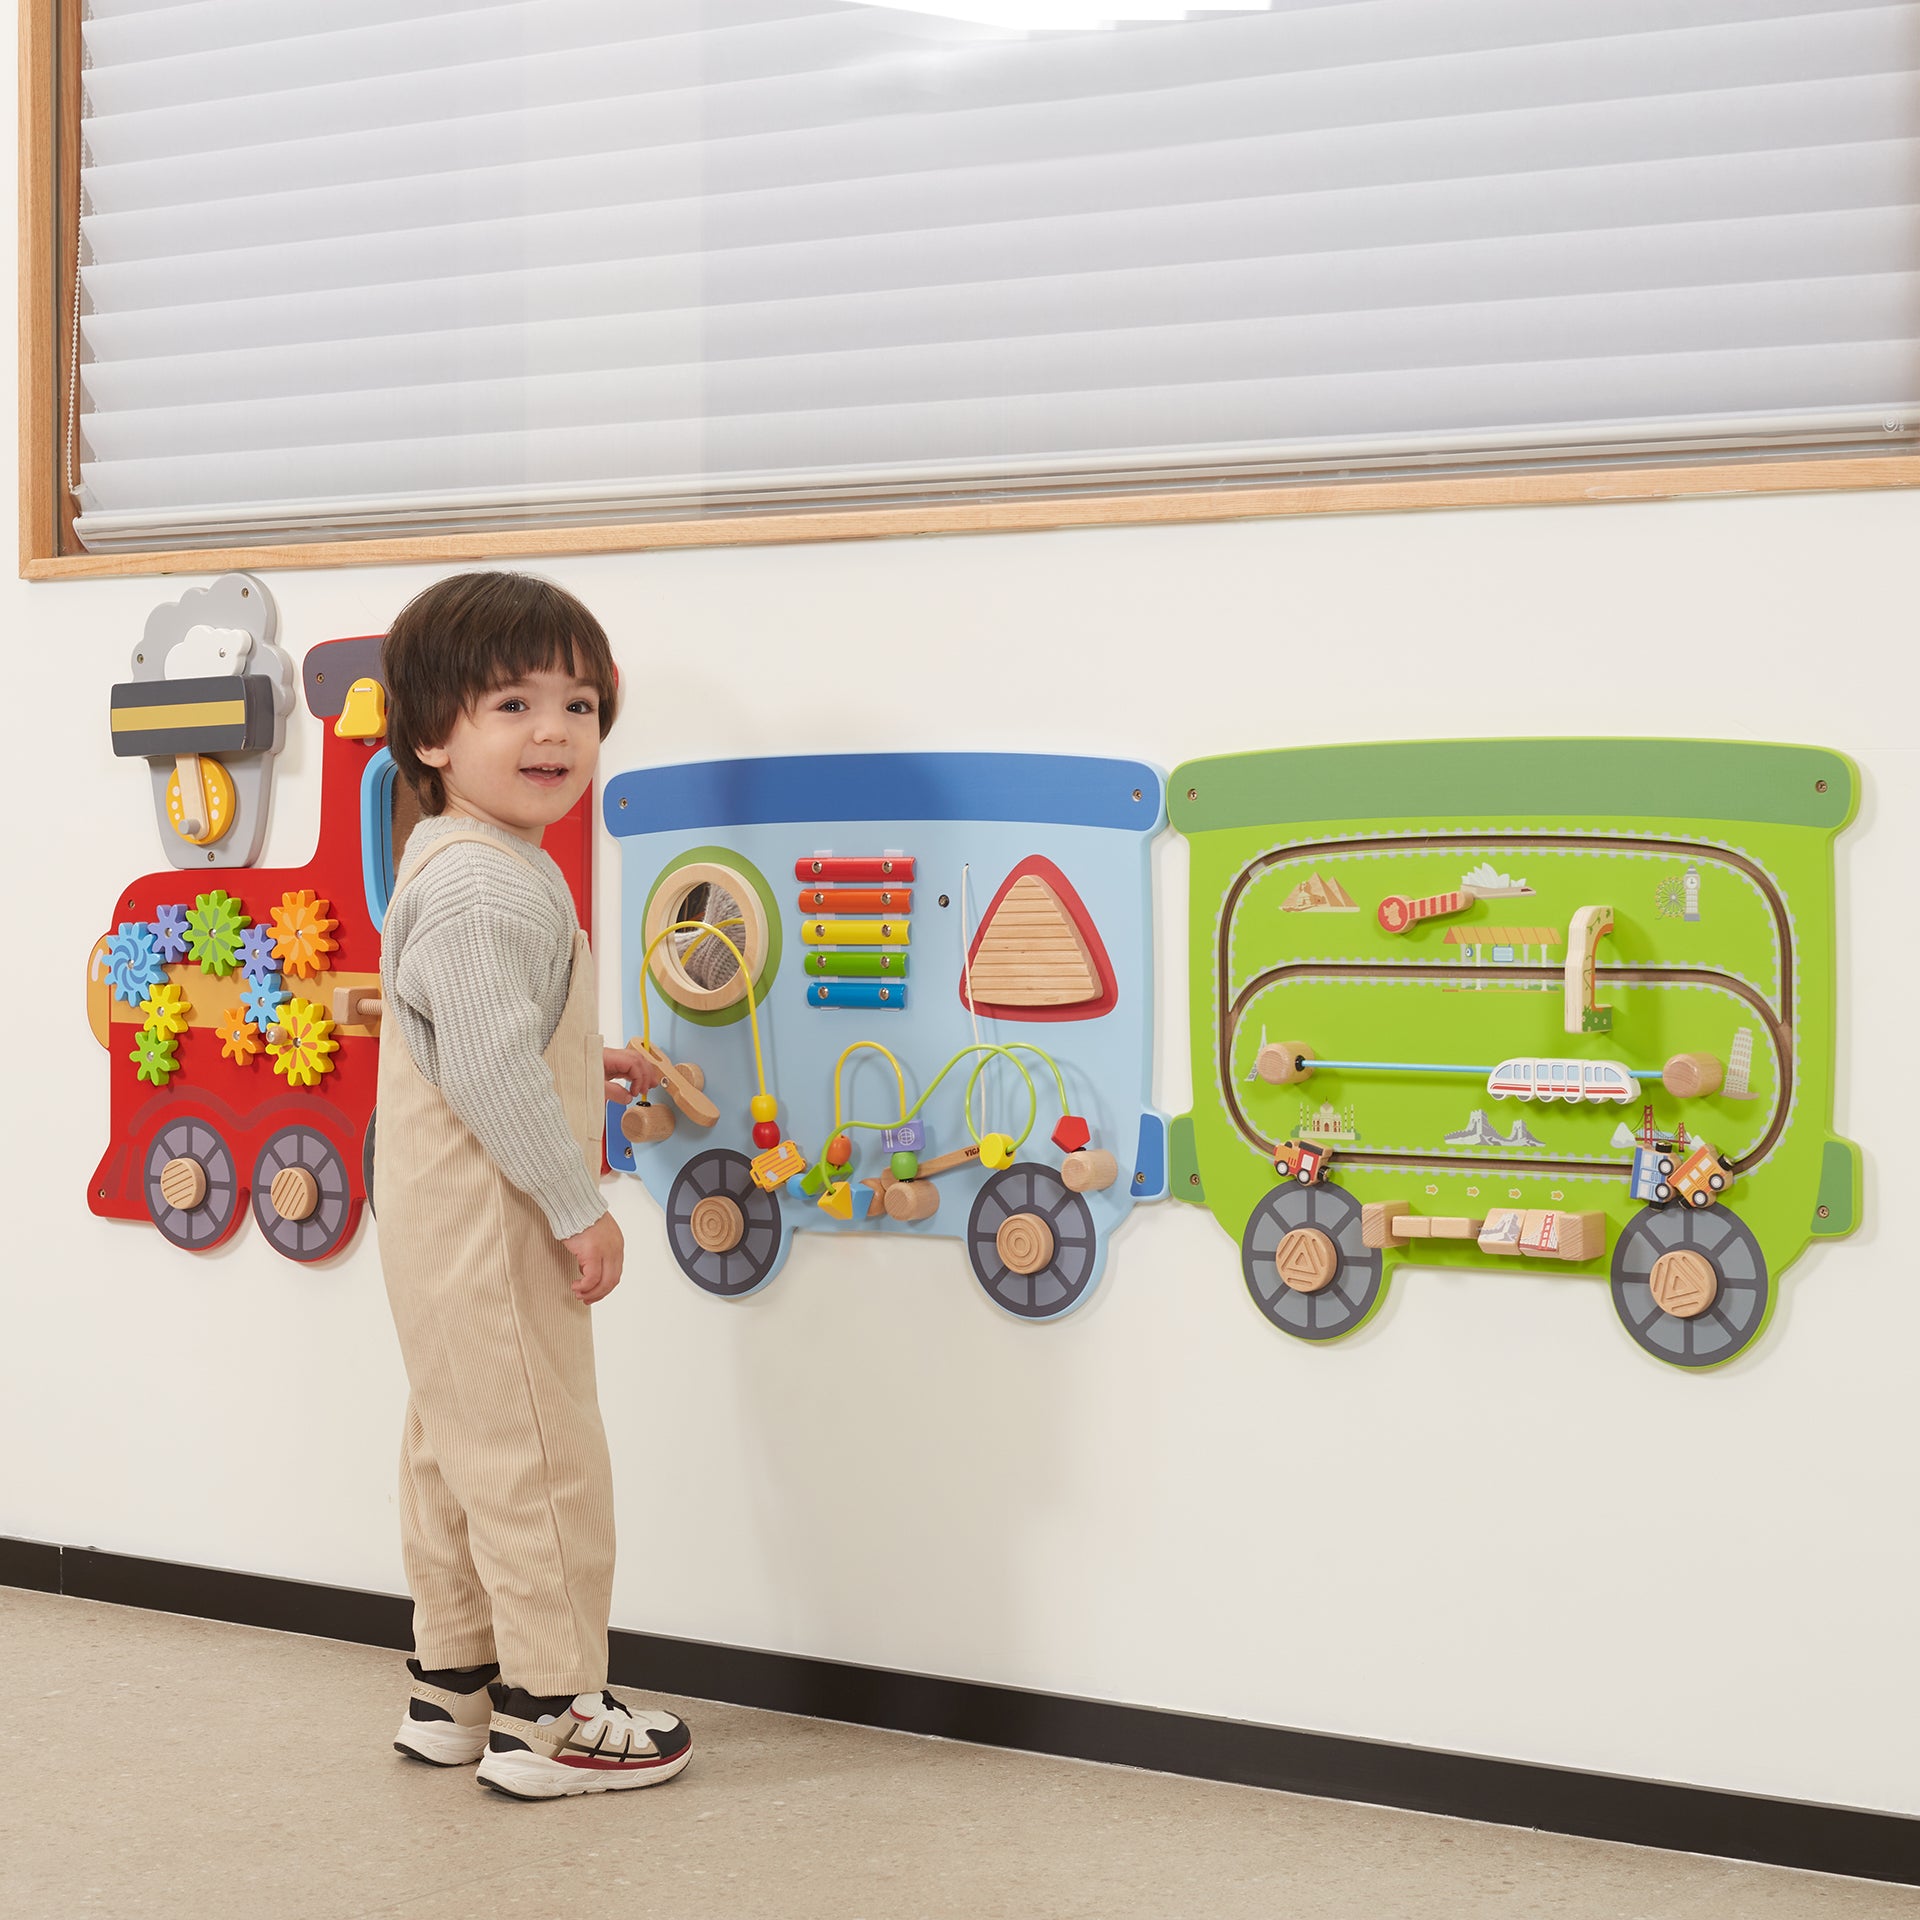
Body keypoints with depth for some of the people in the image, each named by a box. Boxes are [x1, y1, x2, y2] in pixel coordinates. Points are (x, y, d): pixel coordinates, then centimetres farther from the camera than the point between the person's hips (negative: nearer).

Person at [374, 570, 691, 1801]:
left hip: (453, 1227, 11)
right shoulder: (485, 887, -22)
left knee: (459, 1450, 18)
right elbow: (489, 1067, -26)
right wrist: (578, 1208, -21)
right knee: (539, 1459, -2)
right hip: (490, 1231, -11)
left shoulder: (458, 865, 13)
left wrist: (581, 1067, 18)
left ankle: (453, 1688, 30)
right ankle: (545, 1719, 7)